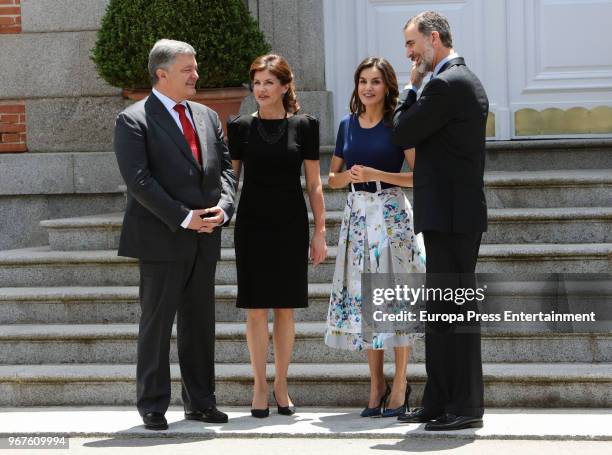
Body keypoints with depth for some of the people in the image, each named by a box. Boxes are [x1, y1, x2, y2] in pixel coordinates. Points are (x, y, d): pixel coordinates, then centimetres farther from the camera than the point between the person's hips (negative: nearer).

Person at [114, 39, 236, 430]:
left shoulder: (207, 117, 15)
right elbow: (139, 180, -14)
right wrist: (184, 218, -17)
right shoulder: (134, 120, -6)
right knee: (157, 322, -1)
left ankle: (200, 401, 18)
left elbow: (225, 169, 14)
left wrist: (223, 208, -6)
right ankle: (153, 405, 6)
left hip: (204, 238, 6)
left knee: (200, 323, 10)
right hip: (161, 239, -6)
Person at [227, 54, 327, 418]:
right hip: (253, 224, 0)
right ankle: (260, 388, 6)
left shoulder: (304, 126, 2)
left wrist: (320, 231, 1)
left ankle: (282, 386, 13)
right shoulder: (241, 126, 3)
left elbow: (314, 183, 5)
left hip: (291, 224, 0)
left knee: (286, 309, 4)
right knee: (256, 309, -1)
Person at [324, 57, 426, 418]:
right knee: (363, 297, 4)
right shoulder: (348, 124, 10)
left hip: (392, 213, -5)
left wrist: (376, 174, -16)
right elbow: (333, 178, 17)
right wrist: (349, 175, -5)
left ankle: (400, 385, 3)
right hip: (358, 212, 5)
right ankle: (377, 384, 12)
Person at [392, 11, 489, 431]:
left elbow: (402, 133, -10)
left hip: (450, 216, -11)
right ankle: (440, 403, 18)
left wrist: (413, 87, -1)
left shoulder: (445, 85, -15)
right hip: (455, 212, 11)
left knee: (455, 311, -7)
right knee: (440, 312, 13)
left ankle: (466, 408, -4)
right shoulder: (466, 81, 17)